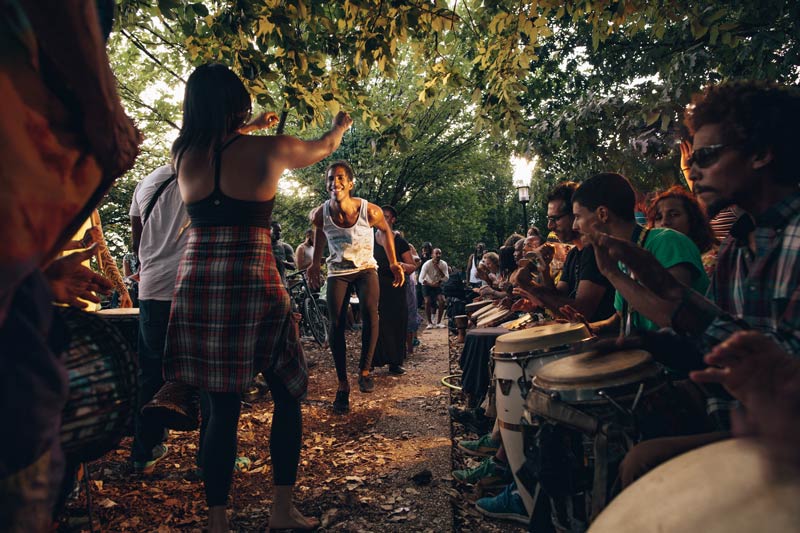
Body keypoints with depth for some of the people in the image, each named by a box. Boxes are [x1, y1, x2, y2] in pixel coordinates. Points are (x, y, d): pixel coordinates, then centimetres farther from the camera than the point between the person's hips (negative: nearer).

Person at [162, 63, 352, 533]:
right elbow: (322, 149, 19)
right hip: (253, 287, -4)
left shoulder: (186, 154, 7)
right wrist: (340, 126, 40)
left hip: (196, 288, 4)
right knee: (288, 395, 12)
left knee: (222, 406, 11)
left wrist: (251, 127, 48)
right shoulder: (269, 150, -2)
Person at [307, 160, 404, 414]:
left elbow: (386, 231, 1)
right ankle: (342, 384, 3)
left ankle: (365, 369, -8)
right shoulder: (320, 215, -15)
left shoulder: (370, 211, -21)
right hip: (337, 272, 2)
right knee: (336, 324, -10)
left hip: (365, 268, -1)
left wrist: (393, 263, -1)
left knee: (369, 311, -28)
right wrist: (315, 264, 12)